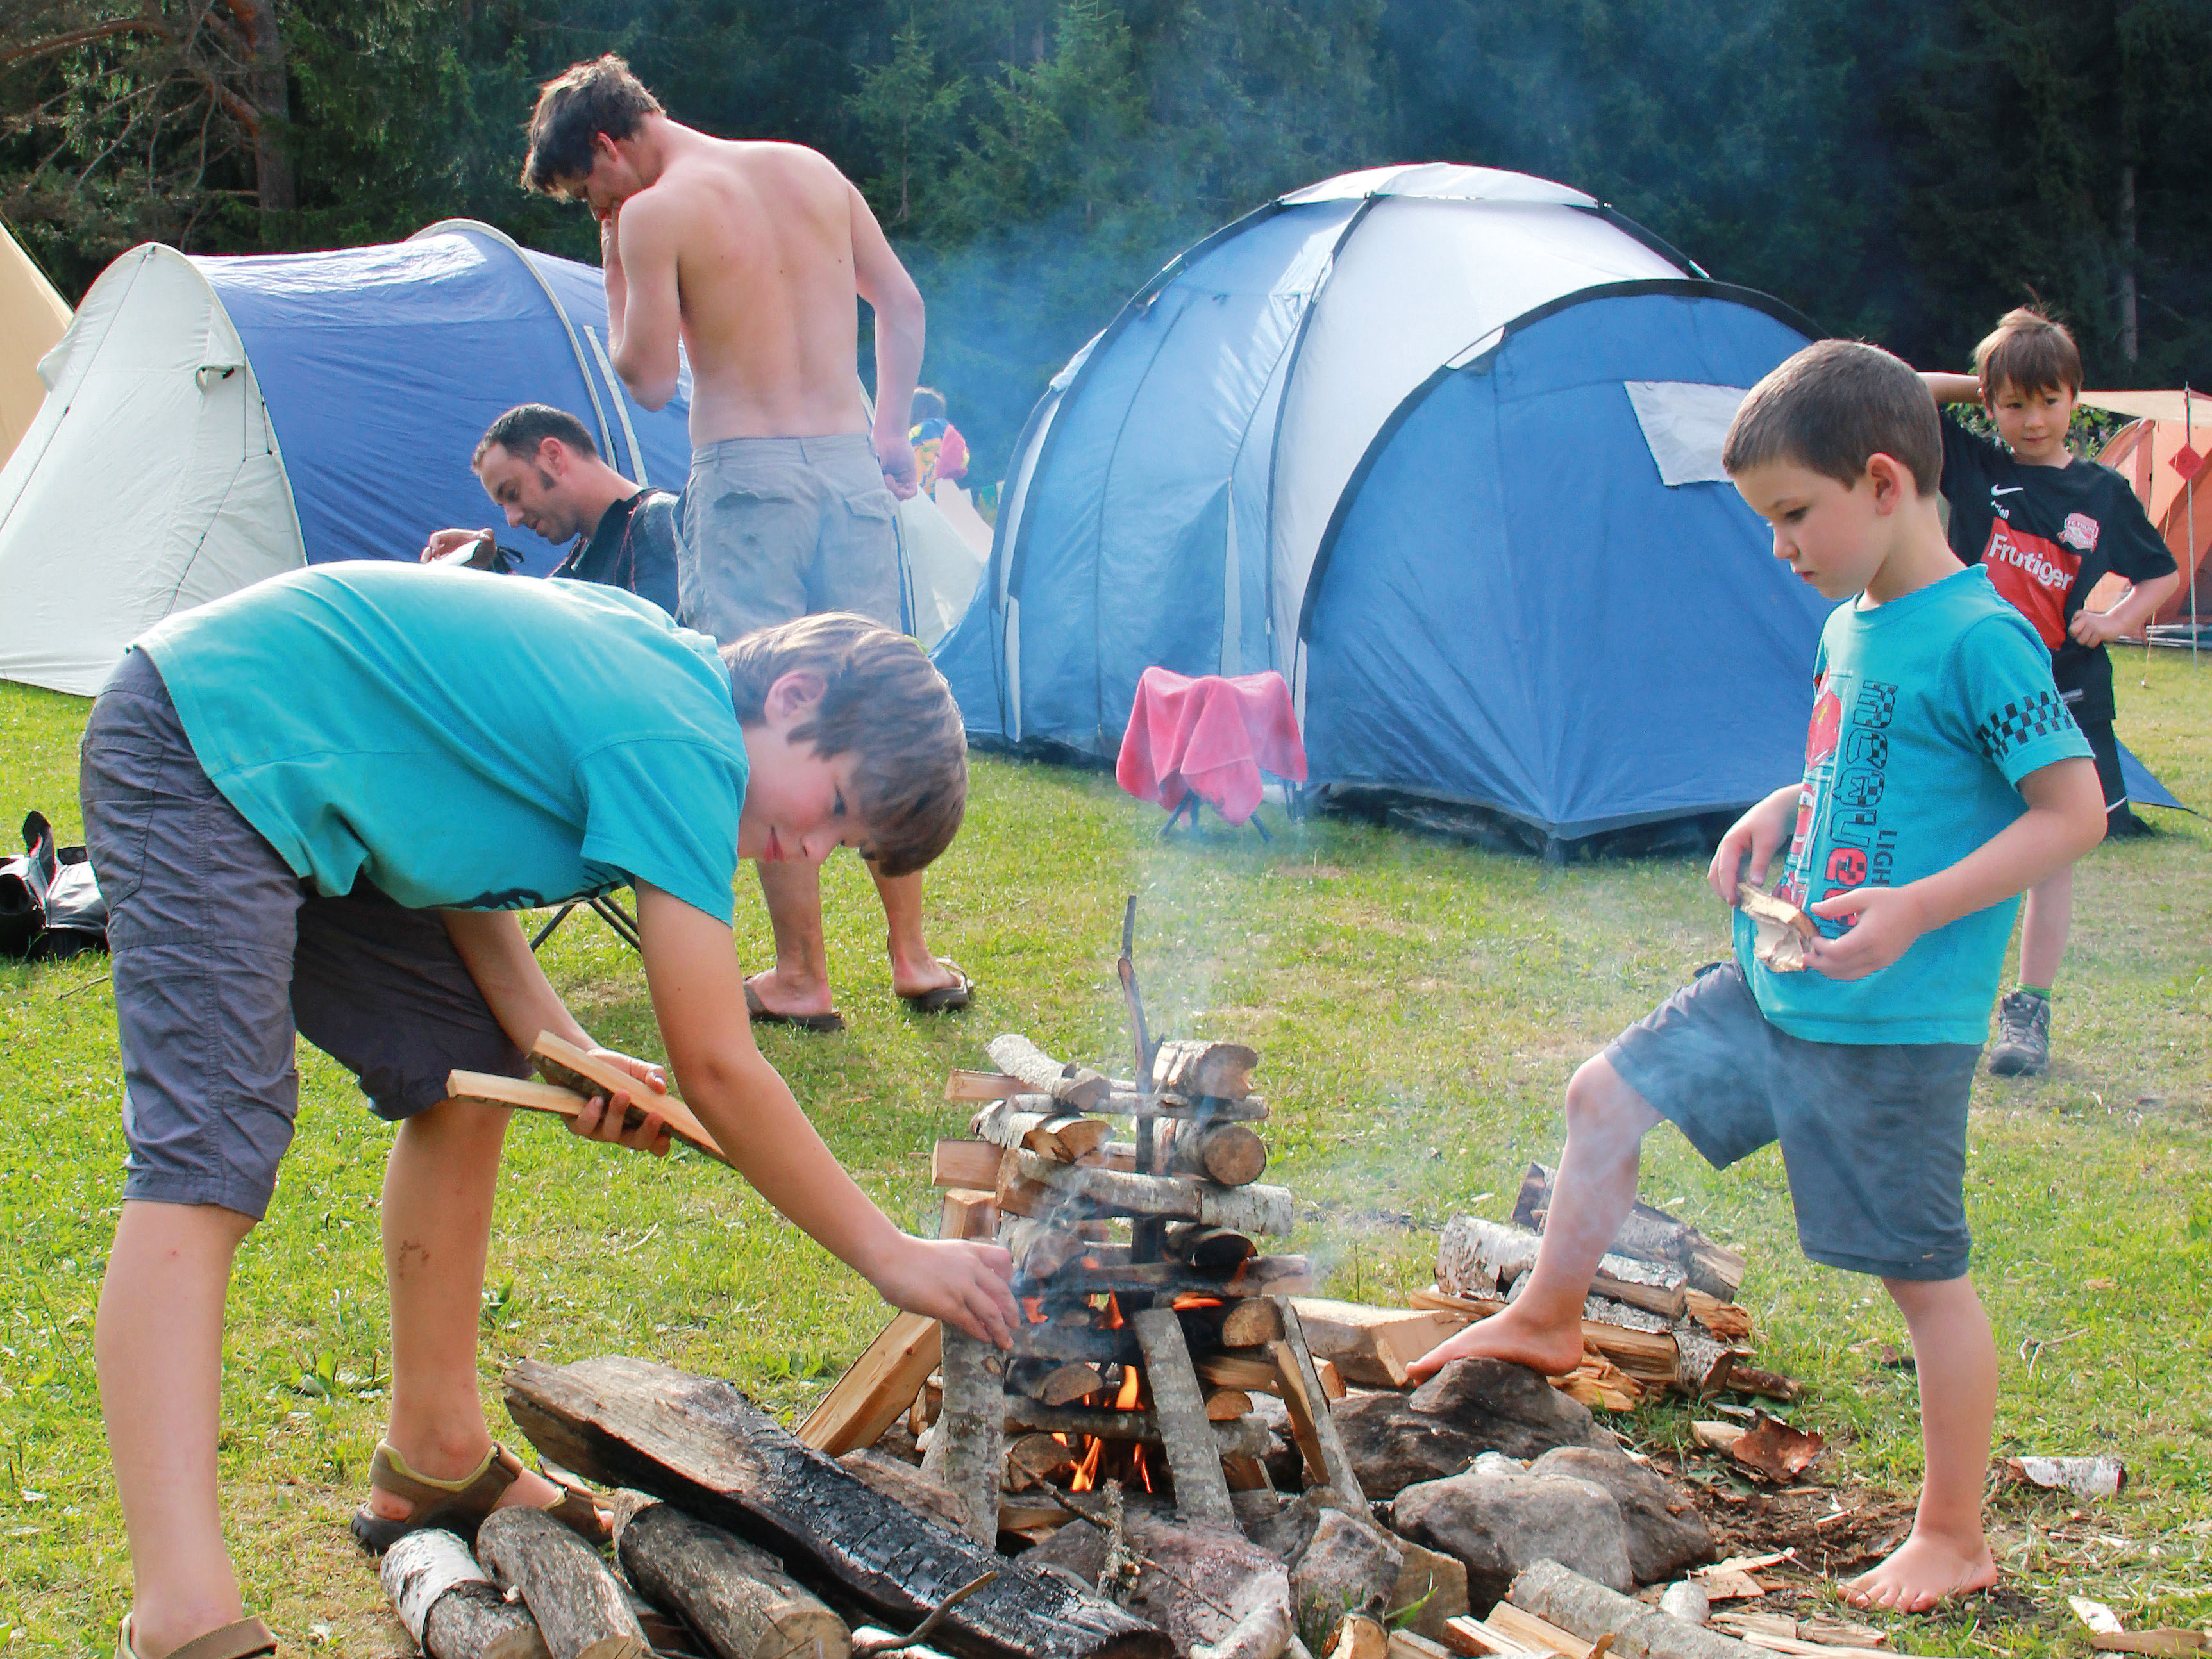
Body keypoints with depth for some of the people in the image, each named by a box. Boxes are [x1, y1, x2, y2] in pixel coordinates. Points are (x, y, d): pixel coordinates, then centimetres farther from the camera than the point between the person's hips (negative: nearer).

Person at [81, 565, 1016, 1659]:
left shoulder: (651, 663, 8)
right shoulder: (683, 746, -20)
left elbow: (452, 832, 10)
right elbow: (715, 1069, -20)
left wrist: (558, 1046, -2)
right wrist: (891, 1256, -13)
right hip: (201, 753, -10)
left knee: (461, 1074, 13)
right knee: (208, 1165, -20)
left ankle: (433, 1465, 23)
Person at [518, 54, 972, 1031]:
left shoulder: (653, 215, -7)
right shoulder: (813, 171, 12)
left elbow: (648, 381, -5)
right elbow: (901, 306, 18)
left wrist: (615, 270, 5)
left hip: (747, 473, -5)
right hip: (850, 465, 6)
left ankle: (801, 979, 5)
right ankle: (915, 960, 16)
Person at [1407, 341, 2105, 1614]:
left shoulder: (1979, 638, -18)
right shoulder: (1853, 628, 9)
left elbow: (2077, 809, -19)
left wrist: (1918, 908, -26)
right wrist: (1784, 808, 5)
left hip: (1896, 1023, -9)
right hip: (1777, 988, 9)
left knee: (1925, 1271, 2)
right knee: (1610, 1094, 15)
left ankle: (1954, 1541, 16)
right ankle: (1549, 1318, 37)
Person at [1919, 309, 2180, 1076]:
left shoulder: (2104, 493, 4)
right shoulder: (1974, 468, 1)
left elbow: (2163, 574, 14)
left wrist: (2116, 621, -3)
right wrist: (1975, 384, 2)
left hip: (2064, 700, 1)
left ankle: (2029, 1012, 14)